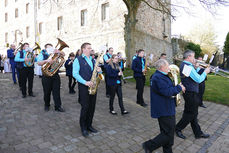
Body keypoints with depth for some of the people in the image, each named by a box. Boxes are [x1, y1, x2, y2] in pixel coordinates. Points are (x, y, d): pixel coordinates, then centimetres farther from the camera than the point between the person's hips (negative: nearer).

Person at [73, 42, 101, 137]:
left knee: (92, 107, 9)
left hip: (92, 86, 6)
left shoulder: (93, 60, 17)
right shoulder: (78, 60, -2)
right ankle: (83, 127, 15)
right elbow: (75, 74, -11)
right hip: (84, 87, -6)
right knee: (85, 107, -3)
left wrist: (99, 70, -3)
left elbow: (96, 70, 22)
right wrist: (85, 82, -21)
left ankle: (89, 125, 25)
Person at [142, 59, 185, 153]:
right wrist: (179, 87, -14)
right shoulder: (158, 78, -22)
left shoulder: (158, 76, 13)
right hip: (165, 111, -11)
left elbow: (168, 88, 21)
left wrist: (177, 88, 6)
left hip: (163, 109, 11)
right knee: (169, 134, 0)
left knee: (166, 132, 20)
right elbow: (168, 92, -29)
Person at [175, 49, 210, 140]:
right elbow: (199, 79, -21)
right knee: (191, 114, 4)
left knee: (193, 113, 17)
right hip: (191, 93, -10)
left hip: (189, 92, 10)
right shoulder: (188, 67, -21)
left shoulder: (183, 65, 12)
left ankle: (198, 133, 30)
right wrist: (205, 72, -6)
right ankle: (178, 129, 17)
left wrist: (198, 68, 10)